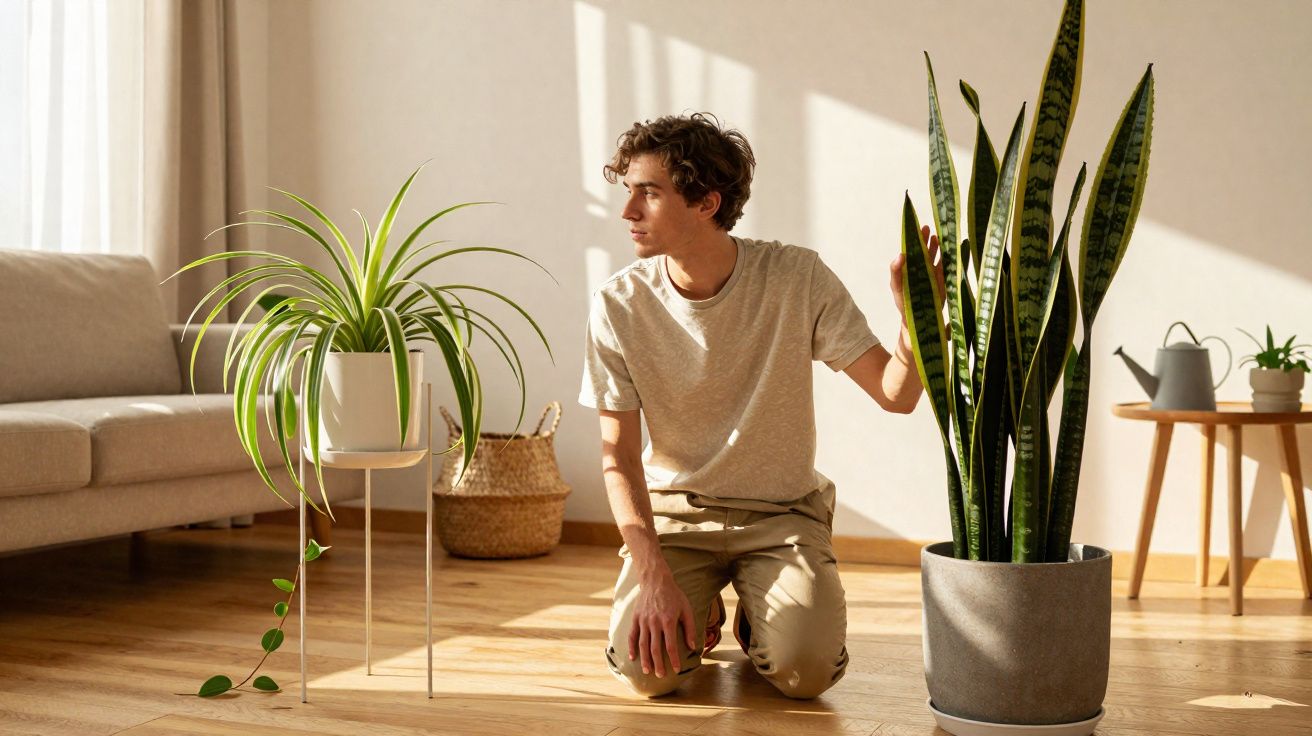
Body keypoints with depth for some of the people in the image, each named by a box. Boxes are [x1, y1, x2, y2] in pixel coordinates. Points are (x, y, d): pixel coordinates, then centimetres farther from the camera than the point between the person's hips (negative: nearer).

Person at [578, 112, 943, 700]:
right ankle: (699, 611, 14)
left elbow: (896, 395, -14)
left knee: (805, 669, -22)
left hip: (782, 512, 0)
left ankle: (758, 617, 14)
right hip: (675, 509, 1)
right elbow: (618, 456, -8)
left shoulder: (797, 278, -14)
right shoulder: (618, 305, -12)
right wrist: (654, 576, -20)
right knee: (645, 666, -21)